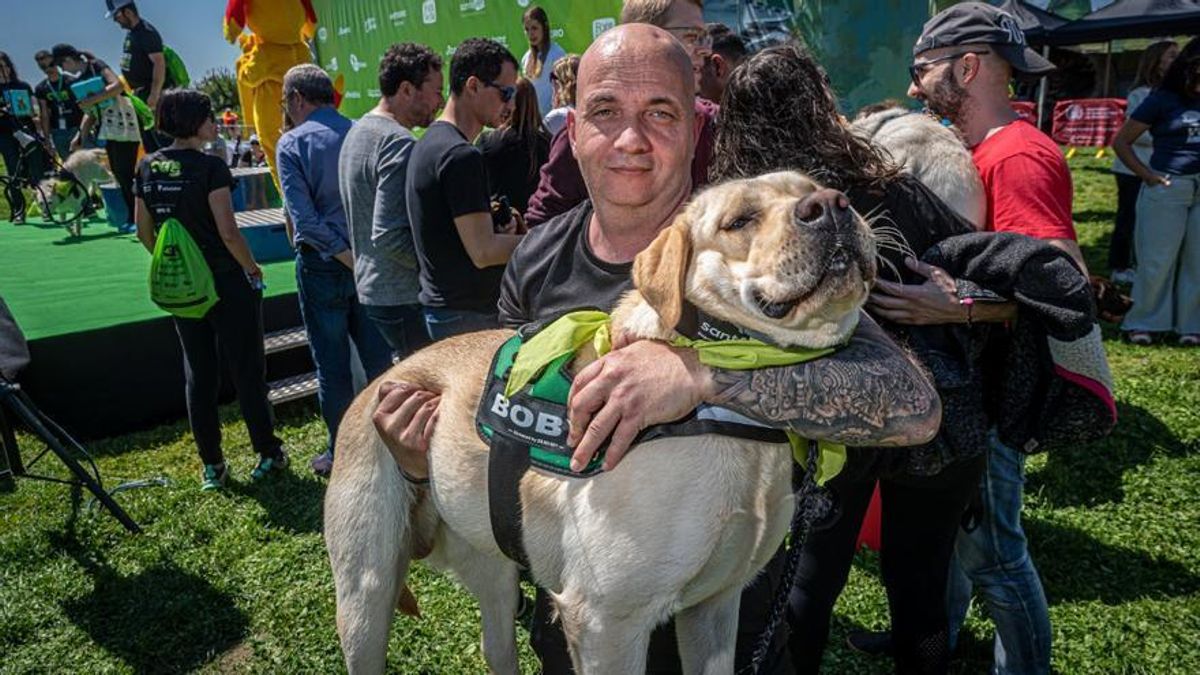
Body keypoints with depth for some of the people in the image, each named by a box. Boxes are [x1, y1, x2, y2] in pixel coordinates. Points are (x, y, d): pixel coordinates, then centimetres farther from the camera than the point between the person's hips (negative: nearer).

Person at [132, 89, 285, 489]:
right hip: (225, 283, -6)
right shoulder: (209, 168, -15)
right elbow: (228, 233, -19)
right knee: (247, 370, 6)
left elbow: (144, 232, 10)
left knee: (198, 374, 14)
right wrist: (252, 268, -5)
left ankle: (211, 466, 21)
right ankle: (268, 455, 16)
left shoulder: (147, 168, 4)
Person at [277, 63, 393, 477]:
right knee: (378, 358, 12)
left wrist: (350, 258, -14)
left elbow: (305, 219, -18)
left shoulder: (292, 144, -8)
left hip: (322, 267, -3)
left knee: (332, 366, 8)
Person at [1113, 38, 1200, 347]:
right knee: (1157, 259, 1)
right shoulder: (1163, 100, -2)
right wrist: (1147, 175, -9)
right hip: (1167, 187, -4)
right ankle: (1143, 322, 12)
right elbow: (1121, 142, -3)